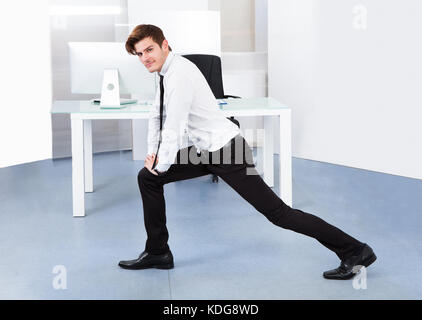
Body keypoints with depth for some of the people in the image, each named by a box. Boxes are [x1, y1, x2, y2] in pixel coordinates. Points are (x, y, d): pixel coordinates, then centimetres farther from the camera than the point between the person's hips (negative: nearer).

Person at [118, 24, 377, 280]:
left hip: (226, 151, -10)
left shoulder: (180, 74, -21)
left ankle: (355, 251, -2)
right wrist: (153, 153, 13)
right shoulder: (167, 72, 9)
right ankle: (158, 253, 19)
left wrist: (162, 164, -7)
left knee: (278, 212, -10)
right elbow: (158, 116, 22)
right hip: (205, 151, 10)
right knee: (147, 177, 10)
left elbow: (174, 128, -21)